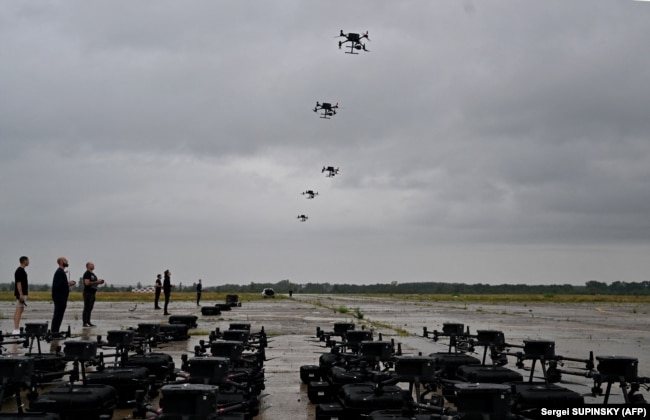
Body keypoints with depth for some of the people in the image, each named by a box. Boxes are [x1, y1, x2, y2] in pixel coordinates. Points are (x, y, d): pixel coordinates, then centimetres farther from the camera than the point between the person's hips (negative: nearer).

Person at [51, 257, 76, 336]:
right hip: (59, 298, -10)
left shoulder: (61, 272, 18)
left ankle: (55, 331, 16)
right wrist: (68, 283, -15)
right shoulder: (59, 272, -15)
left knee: (58, 315, 12)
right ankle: (54, 331, -6)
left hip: (61, 298, 10)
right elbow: (58, 285, -24)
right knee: (58, 315, -8)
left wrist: (68, 283, 10)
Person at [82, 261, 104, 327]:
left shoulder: (92, 274, 20)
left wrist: (99, 282, 9)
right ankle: (85, 323, -10)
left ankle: (88, 322, 13)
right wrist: (97, 282, -18)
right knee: (87, 308, -9)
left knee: (90, 308, 10)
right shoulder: (87, 274, -10)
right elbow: (87, 283, -21)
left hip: (92, 293, 9)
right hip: (88, 293, -9)